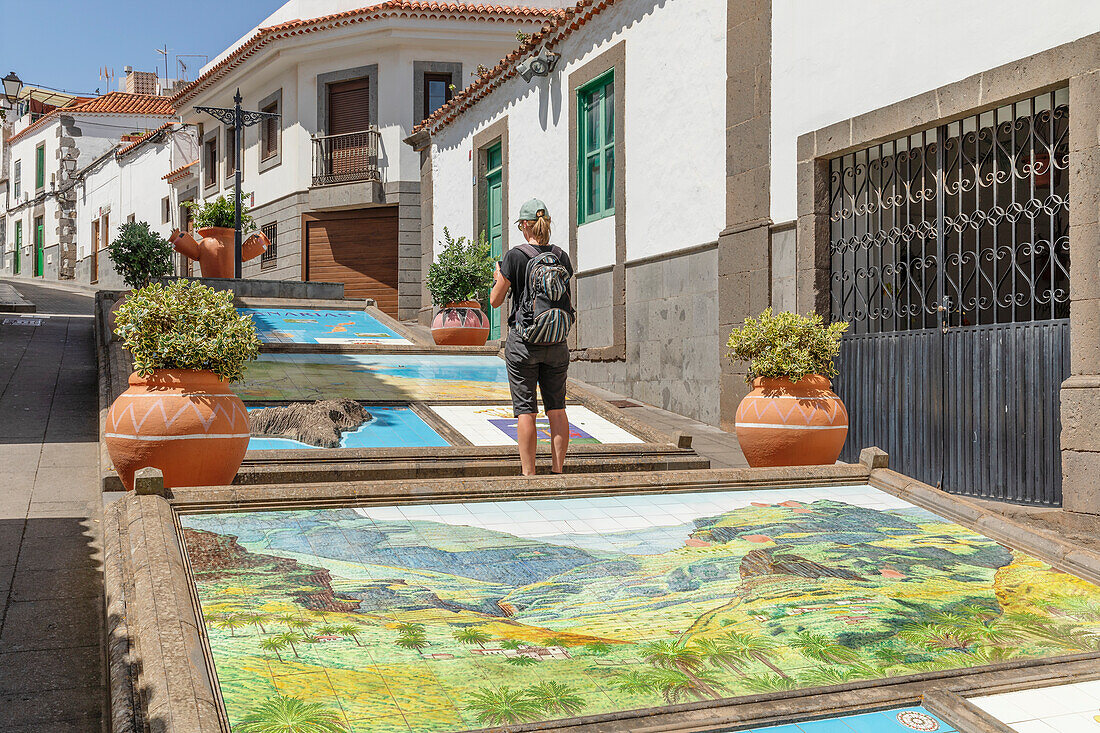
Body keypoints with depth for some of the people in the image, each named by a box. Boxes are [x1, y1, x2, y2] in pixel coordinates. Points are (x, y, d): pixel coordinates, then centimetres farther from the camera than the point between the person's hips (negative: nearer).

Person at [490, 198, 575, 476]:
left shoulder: (515, 256, -9)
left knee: (525, 410, 0)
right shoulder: (562, 256, 4)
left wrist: (497, 277, 15)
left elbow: (495, 301, -4)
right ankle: (558, 470, 13)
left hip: (523, 342, -4)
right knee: (557, 408, 9)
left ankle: (529, 475, 2)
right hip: (557, 343, 4)